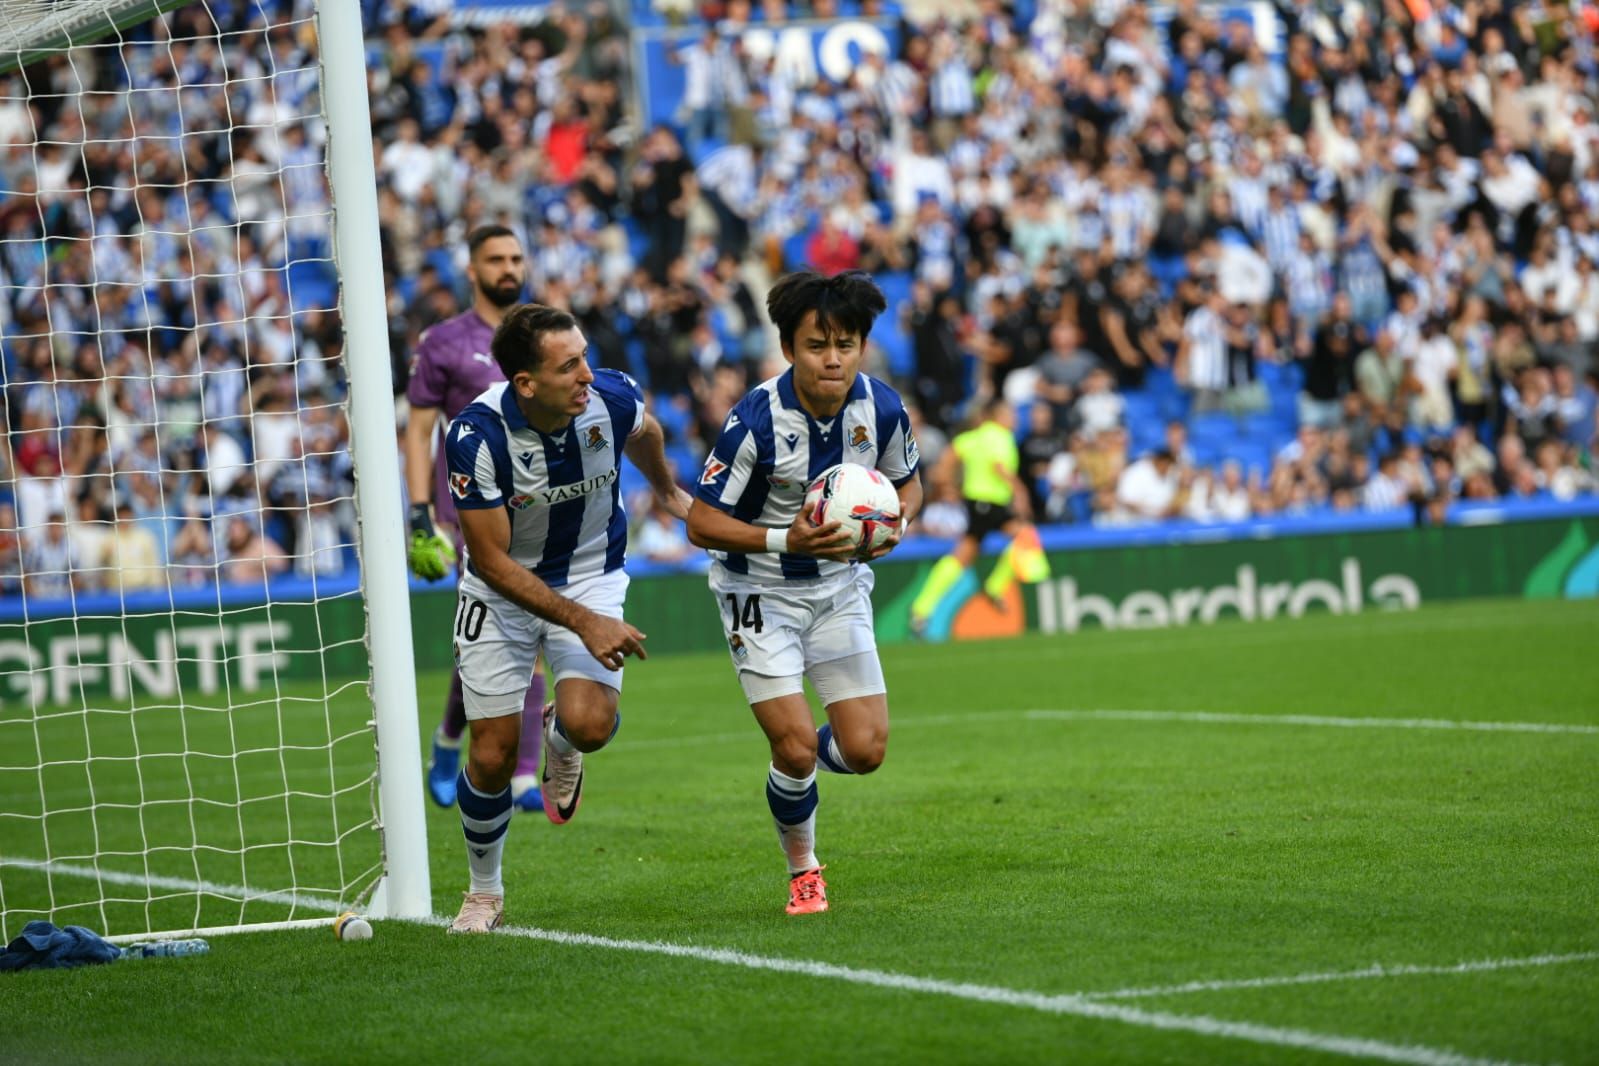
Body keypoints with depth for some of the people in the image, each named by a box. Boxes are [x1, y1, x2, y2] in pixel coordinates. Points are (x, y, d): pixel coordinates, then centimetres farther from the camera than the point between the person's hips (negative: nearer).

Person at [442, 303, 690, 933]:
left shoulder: (612, 398, -21)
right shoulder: (477, 436, -29)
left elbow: (644, 432, 8)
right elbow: (492, 560, -23)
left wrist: (668, 491, 27)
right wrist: (583, 623, -29)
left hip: (590, 577, 2)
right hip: (501, 591, -2)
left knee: (590, 724, -23)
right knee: (492, 755, -2)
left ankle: (561, 740, 17)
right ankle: (484, 893, 24)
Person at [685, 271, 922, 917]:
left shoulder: (882, 409, -12)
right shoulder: (757, 420, -24)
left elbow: (908, 482, 8)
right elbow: (702, 523, -19)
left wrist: (897, 522, -14)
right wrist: (786, 539, -32)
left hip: (839, 586, 4)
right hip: (760, 592, -4)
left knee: (865, 751, -4)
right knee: (796, 747, -13)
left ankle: (796, 760, 32)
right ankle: (802, 870, 15)